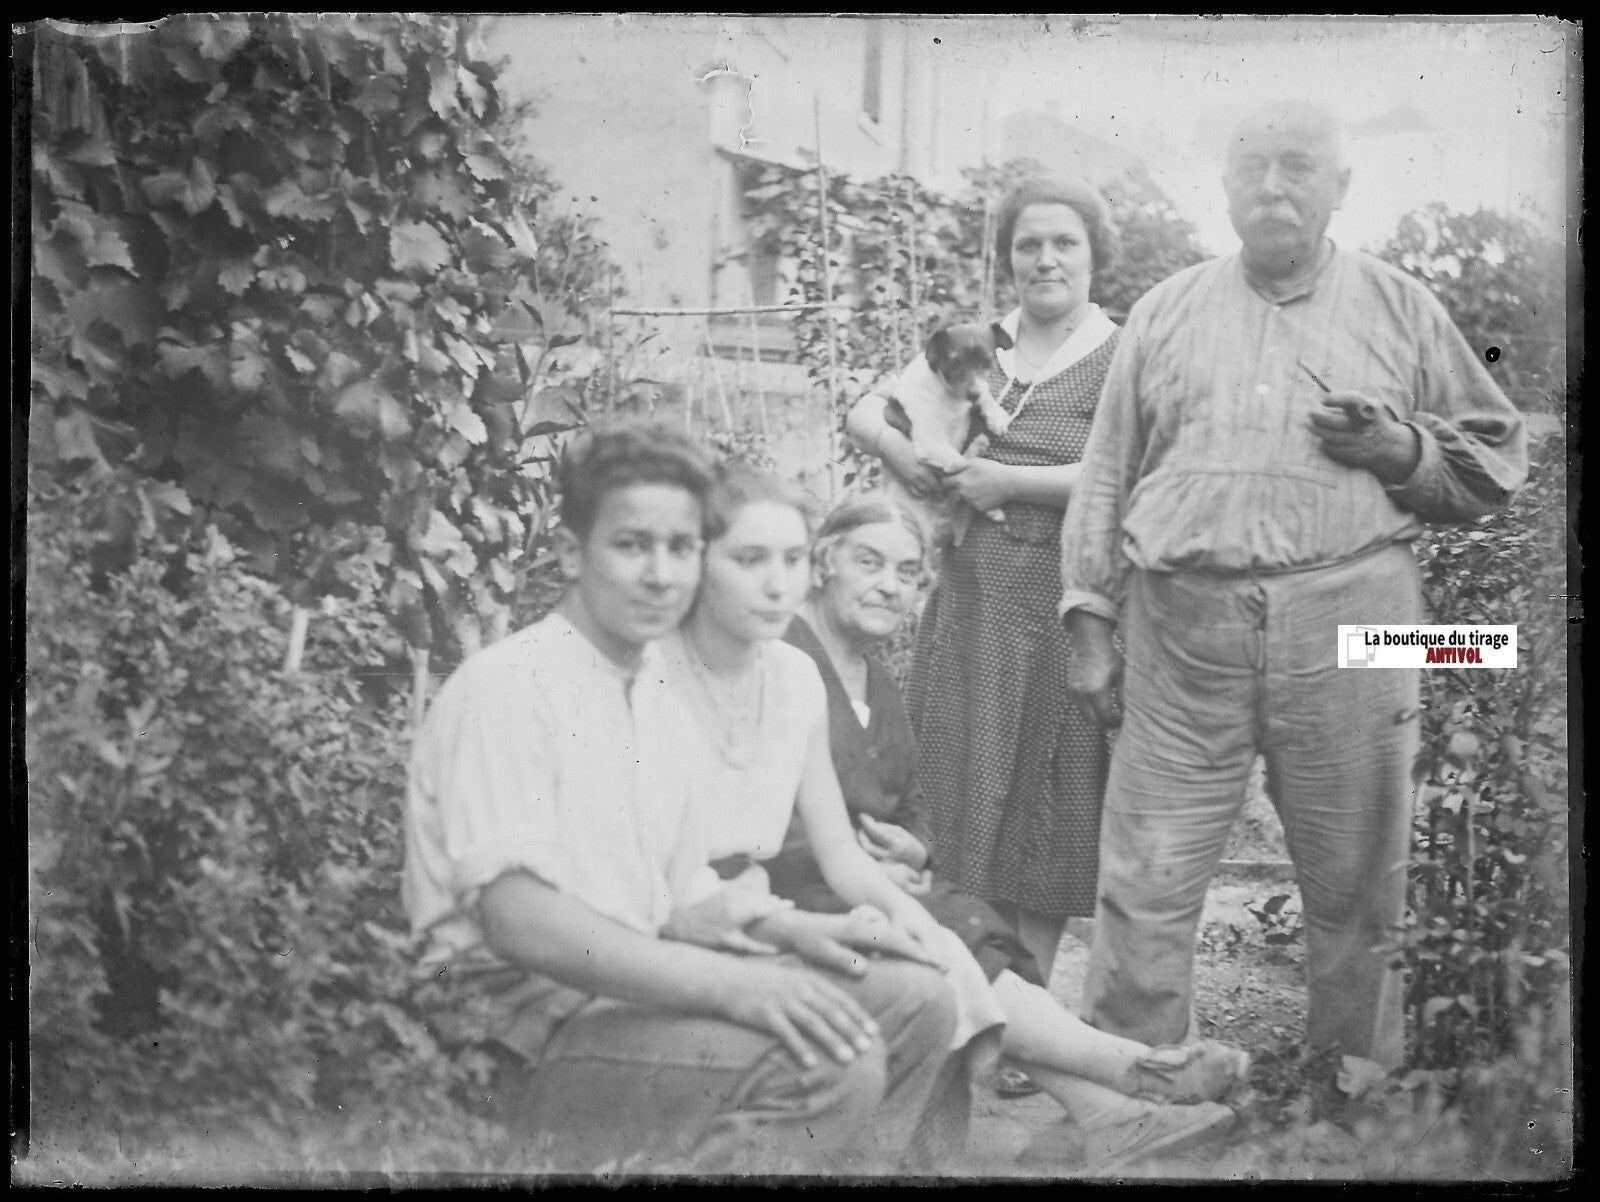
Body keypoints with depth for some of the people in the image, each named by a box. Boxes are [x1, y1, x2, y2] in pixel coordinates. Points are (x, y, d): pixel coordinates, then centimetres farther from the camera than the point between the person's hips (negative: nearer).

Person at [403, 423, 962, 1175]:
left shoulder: (660, 700, 15)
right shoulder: (508, 685, -12)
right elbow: (517, 918, -24)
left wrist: (784, 929, 0)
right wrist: (727, 981, -29)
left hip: (630, 994, 9)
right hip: (527, 1036, -8)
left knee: (914, 1003, 2)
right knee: (832, 1062, -26)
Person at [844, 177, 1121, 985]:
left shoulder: (1122, 358, -3)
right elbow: (864, 414, 13)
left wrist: (1009, 481, -14)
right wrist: (907, 459, -6)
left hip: (1063, 602, -5)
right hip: (972, 594, 5)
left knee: (1041, 818, 5)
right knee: (962, 797, 9)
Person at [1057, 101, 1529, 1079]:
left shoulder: (1401, 310, 11)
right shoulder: (1165, 313, 14)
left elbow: (1499, 457, 13)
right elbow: (1108, 475, 12)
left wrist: (1402, 449, -7)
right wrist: (1092, 620, 6)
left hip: (1349, 626, 0)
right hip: (1180, 626, 1)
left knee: (1358, 886, 7)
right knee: (1147, 879, 0)